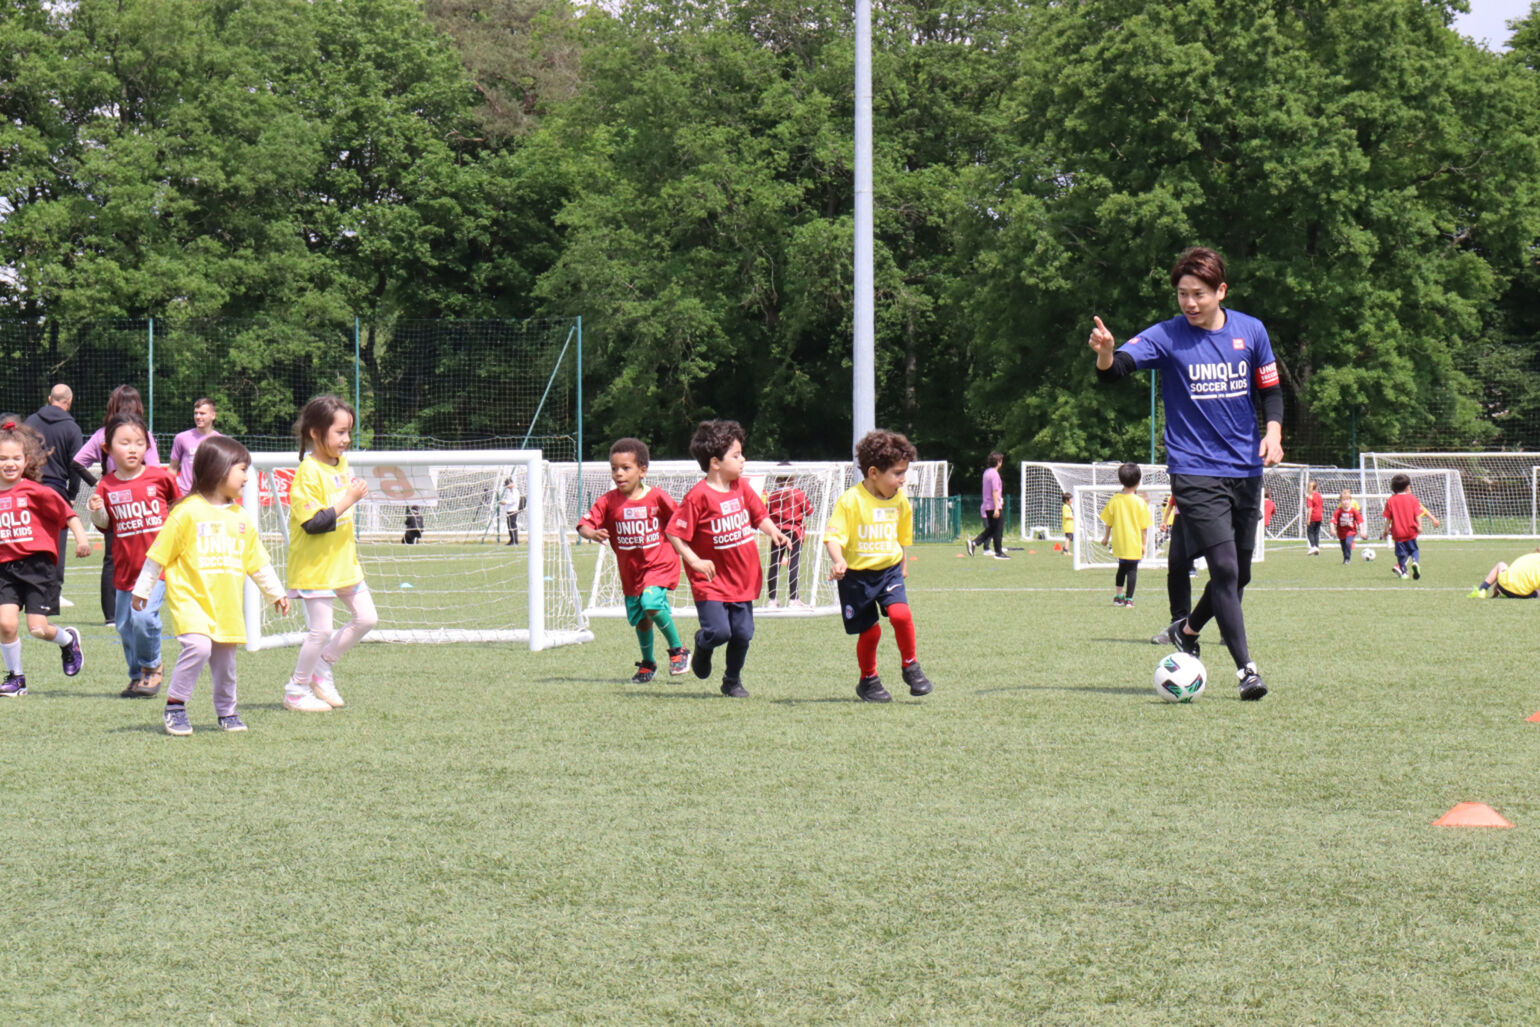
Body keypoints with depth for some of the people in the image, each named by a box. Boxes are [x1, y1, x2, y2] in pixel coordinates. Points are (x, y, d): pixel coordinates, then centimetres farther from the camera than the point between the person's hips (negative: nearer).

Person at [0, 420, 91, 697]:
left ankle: (68, 641, 28)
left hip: (37, 566, -3)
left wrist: (81, 538, -13)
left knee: (37, 629, -7)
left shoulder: (35, 492, -5)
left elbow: (67, 513, -3)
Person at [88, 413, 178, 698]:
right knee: (124, 624, 8)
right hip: (125, 565, 3)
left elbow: (178, 504, 15)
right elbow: (105, 527, 7)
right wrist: (97, 511, -12)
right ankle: (137, 676, 26)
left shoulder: (160, 477, -4)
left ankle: (152, 667, 5)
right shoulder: (106, 486, -1)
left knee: (144, 615, -18)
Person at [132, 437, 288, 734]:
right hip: (190, 598, -6)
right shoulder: (187, 512, -8)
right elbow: (159, 553, -4)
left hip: (227, 604, 6)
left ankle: (227, 712, 28)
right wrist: (142, 590, -1)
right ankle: (174, 706, -11)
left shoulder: (242, 517, 10)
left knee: (225, 659, 9)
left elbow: (258, 561, 21)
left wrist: (275, 593, 24)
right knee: (198, 646, -24)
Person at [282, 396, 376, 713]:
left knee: (366, 618, 8)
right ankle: (296, 689, 11)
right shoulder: (308, 472, -19)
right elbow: (312, 522, -25)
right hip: (315, 565, -8)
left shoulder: (341, 464, 8)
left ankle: (322, 666, 23)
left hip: (343, 561, 8)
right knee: (321, 630, -4)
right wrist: (348, 500, -26)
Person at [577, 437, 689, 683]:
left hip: (659, 564, -4)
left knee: (651, 603, -27)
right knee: (640, 619, 13)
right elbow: (584, 525, -12)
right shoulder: (608, 501, -6)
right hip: (630, 569, 4)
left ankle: (678, 650, -7)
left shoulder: (657, 497, -11)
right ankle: (647, 664, 36)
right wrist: (592, 533, -33)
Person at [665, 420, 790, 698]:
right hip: (711, 580, -6)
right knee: (719, 631, -14)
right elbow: (674, 533, -14)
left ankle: (733, 681, 25)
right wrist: (695, 561, -22)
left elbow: (758, 515, 19)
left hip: (742, 578, 6)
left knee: (742, 634, 4)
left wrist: (773, 531, -2)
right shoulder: (699, 496, -16)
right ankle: (702, 646, 22)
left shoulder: (741, 487, 5)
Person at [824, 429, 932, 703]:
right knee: (869, 631, 0)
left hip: (889, 570, 3)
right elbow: (833, 536, -19)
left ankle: (910, 666, 1)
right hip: (857, 575, -3)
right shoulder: (851, 500, -15)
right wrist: (838, 561, -36)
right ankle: (868, 680, 25)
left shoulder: (900, 500, 3)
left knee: (900, 613, -20)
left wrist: (903, 566, 26)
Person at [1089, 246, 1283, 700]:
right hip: (1195, 471, -4)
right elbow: (1115, 367, -22)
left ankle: (1188, 630, 38)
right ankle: (1244, 667, -10)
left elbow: (1270, 390, 13)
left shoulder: (1250, 331, 3)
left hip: (1246, 470, 4)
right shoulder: (1167, 336, -8)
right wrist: (1105, 353, -46)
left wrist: (1273, 431, -6)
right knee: (1225, 568, -16)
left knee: (1239, 573, 12)